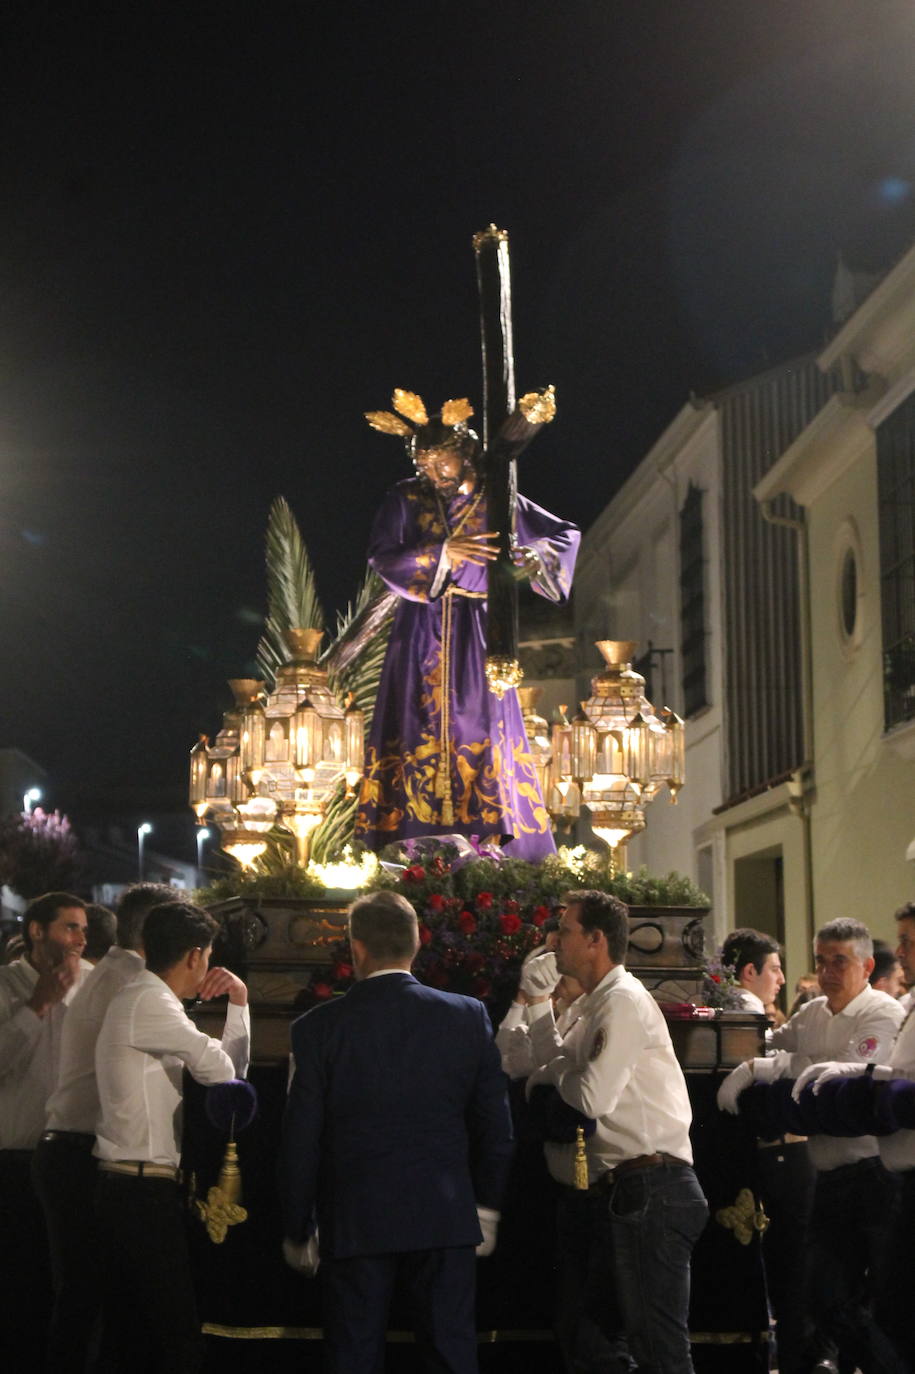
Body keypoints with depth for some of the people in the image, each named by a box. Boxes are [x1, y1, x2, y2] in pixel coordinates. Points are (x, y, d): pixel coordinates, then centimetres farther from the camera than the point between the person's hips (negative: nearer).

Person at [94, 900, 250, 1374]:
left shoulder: (144, 1000, 19)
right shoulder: (148, 1002, -13)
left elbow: (227, 1067, 20)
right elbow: (222, 1071, -15)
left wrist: (239, 1001, 13)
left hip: (126, 1190, 11)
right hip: (145, 1192, -11)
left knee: (128, 1335, 12)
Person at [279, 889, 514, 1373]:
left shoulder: (319, 1027, -6)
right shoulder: (468, 1016, -2)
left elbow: (300, 1144, -4)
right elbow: (496, 1127, 3)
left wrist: (298, 1230, 7)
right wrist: (487, 1207, 15)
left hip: (354, 1222, -1)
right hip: (446, 1218, 1)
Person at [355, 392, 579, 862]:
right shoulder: (406, 498, 3)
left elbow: (567, 534, 8)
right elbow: (381, 556, -9)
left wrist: (535, 553, -13)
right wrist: (442, 553, -20)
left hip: (474, 632, 0)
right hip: (421, 633, 0)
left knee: (481, 727, -5)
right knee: (419, 727, -4)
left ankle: (488, 839, -3)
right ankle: (415, 852, -3)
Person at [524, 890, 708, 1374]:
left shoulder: (625, 1001, -11)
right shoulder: (599, 1005, 20)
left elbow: (592, 1097, -18)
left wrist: (555, 1070, 0)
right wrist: (539, 1002, 13)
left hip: (649, 1191, -11)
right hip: (618, 1196, 11)